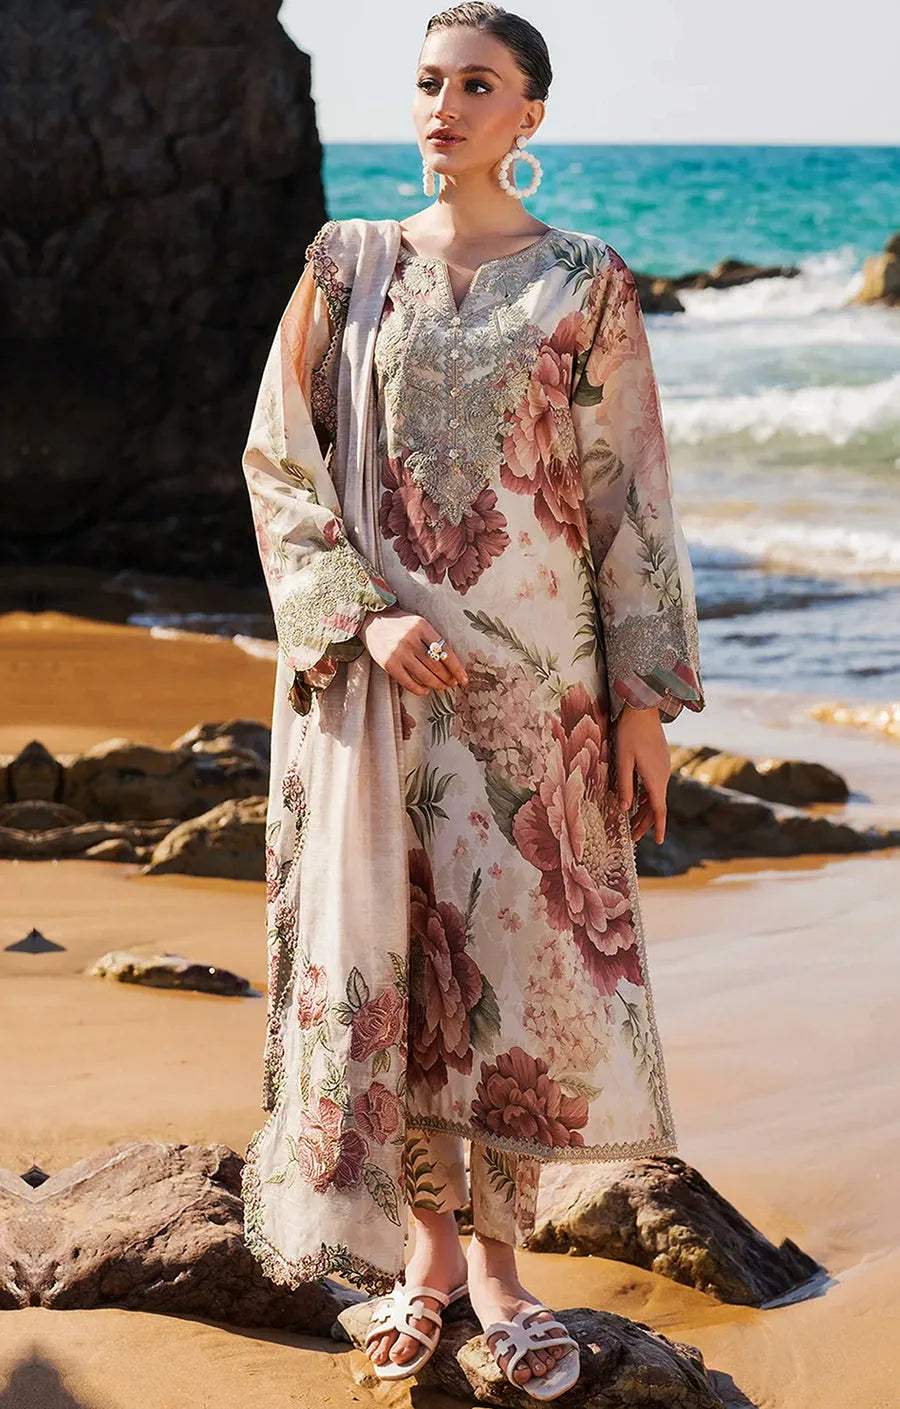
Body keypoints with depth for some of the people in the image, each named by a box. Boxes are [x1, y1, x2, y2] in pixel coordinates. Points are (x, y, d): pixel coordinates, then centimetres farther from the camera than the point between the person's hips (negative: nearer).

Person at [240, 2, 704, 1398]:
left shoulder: (584, 285, 1)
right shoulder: (348, 268, 5)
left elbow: (630, 500, 0)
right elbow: (281, 466, 3)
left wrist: (645, 700, -4)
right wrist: (365, 618, -11)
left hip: (530, 675, -1)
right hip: (375, 668, 1)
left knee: (520, 957, 2)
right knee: (384, 954, 3)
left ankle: (499, 1261, 16)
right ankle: (425, 1246, 20)